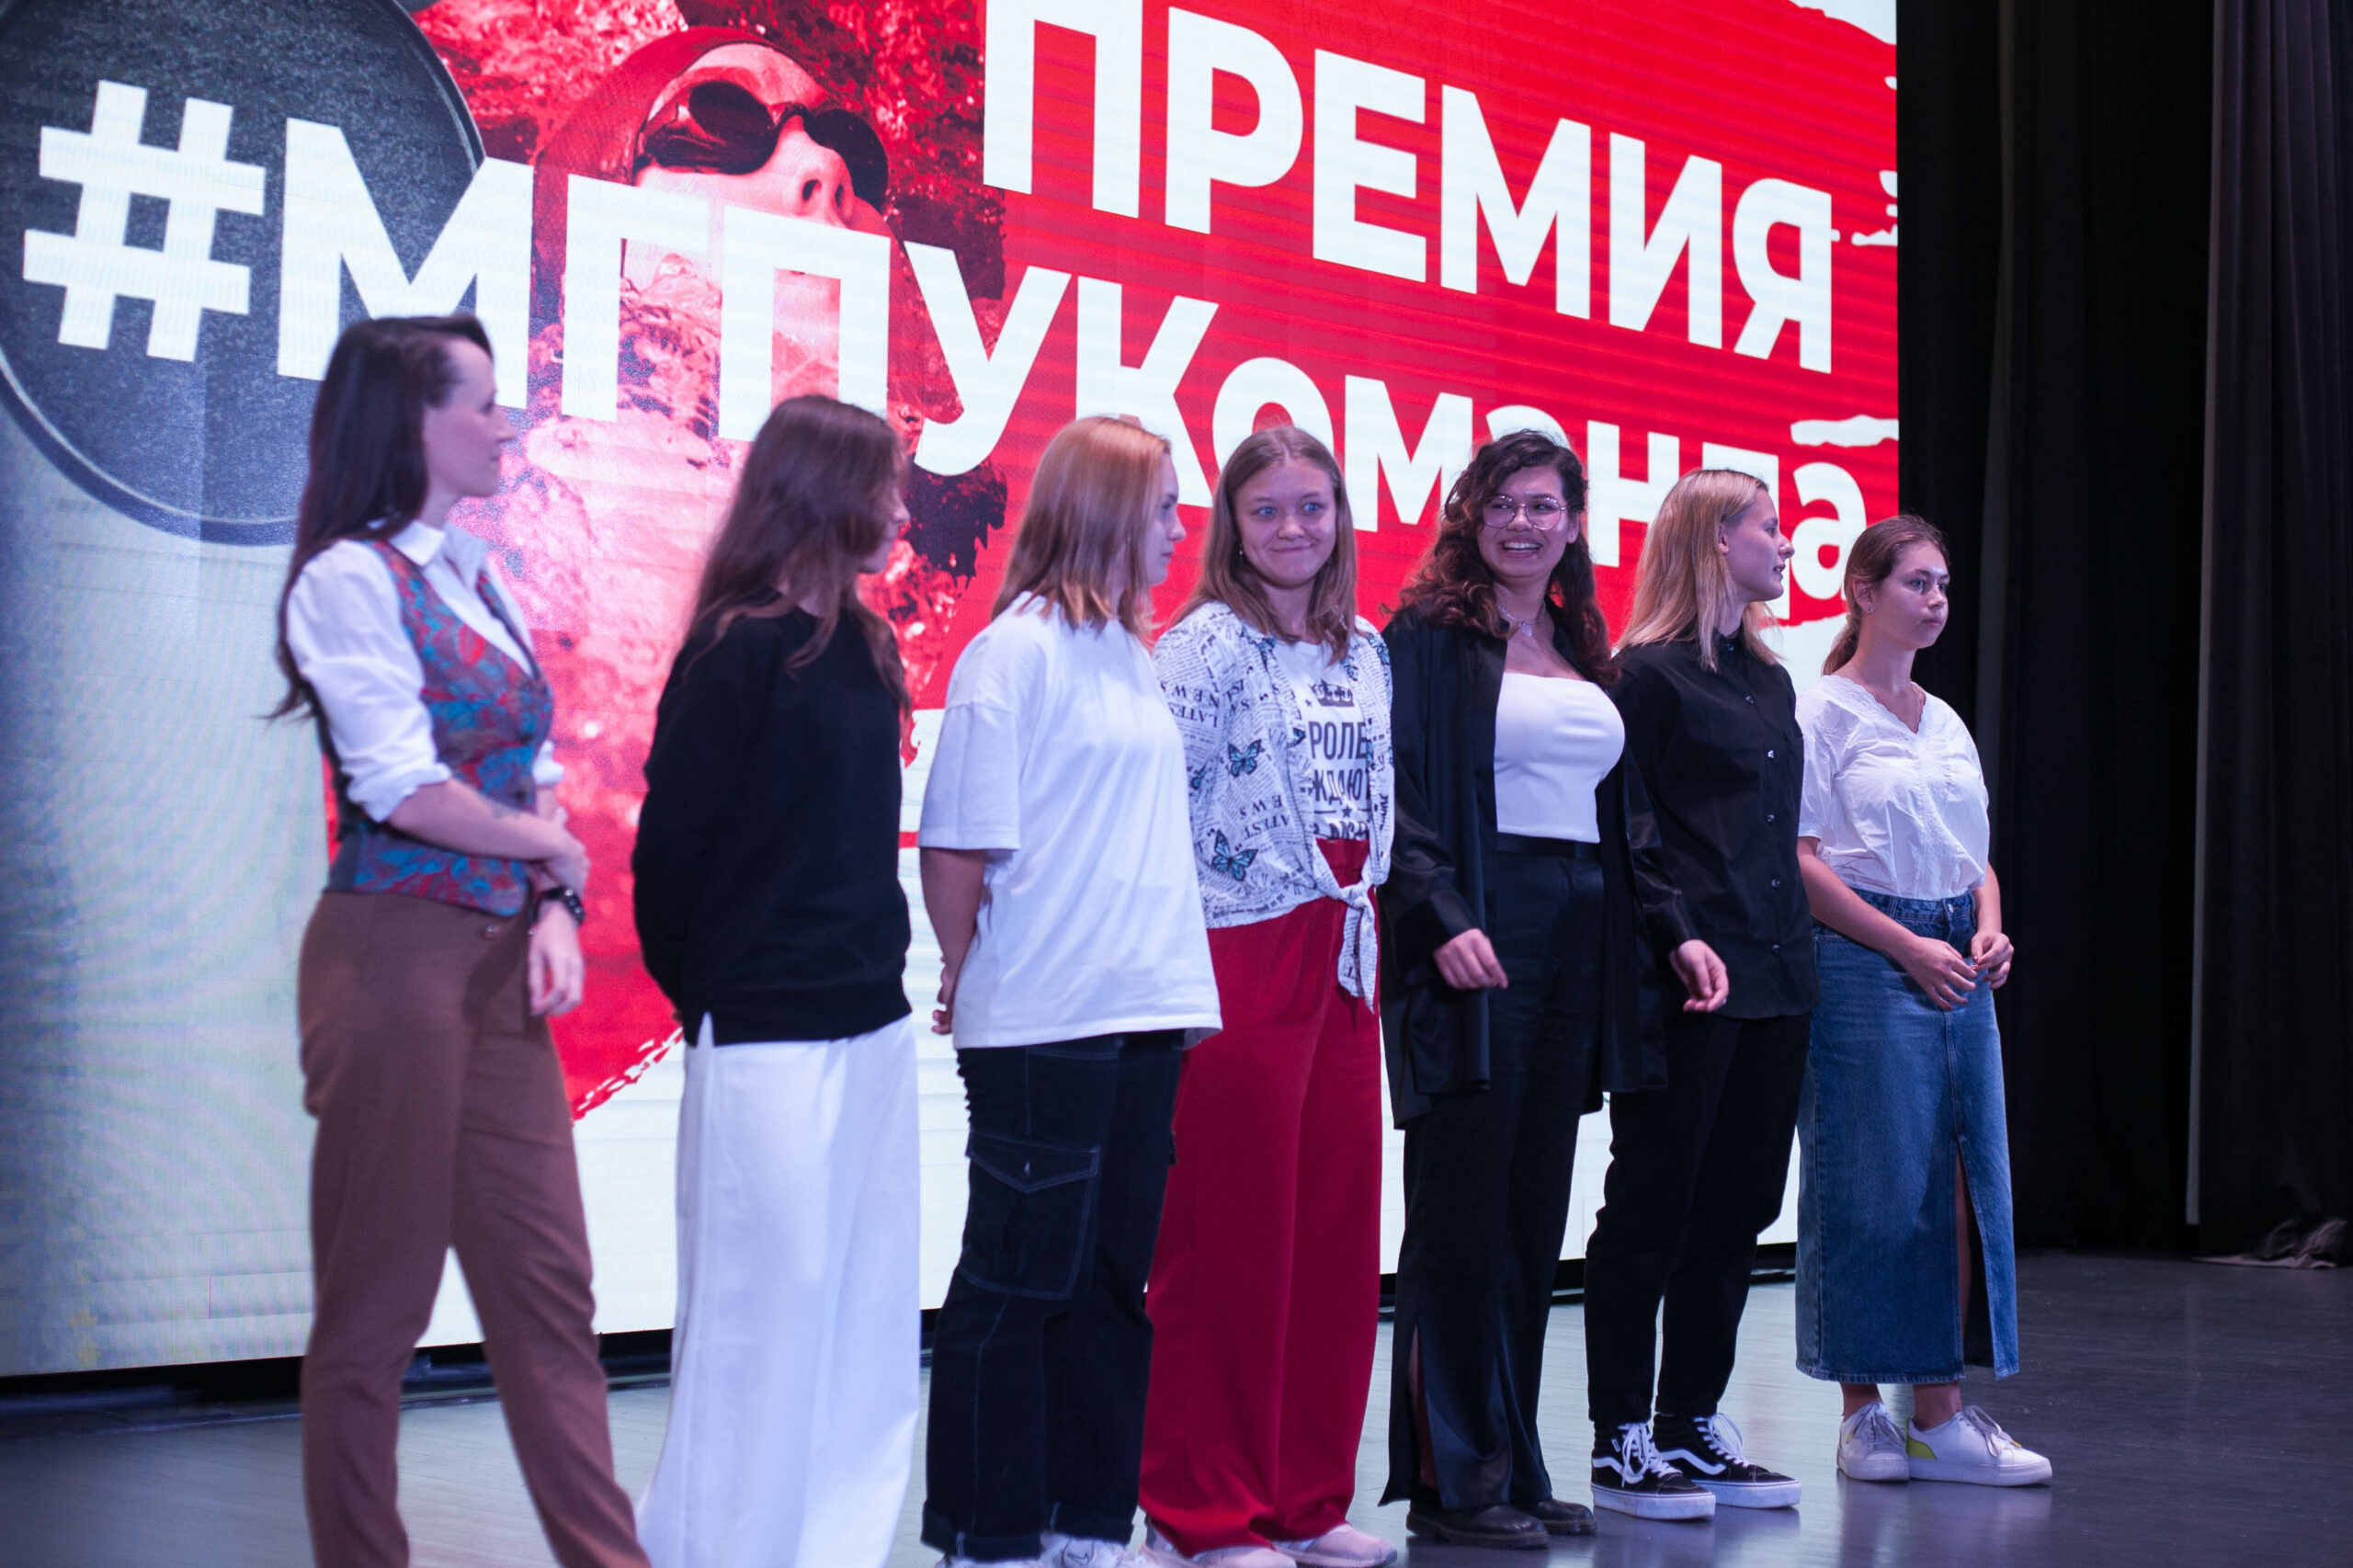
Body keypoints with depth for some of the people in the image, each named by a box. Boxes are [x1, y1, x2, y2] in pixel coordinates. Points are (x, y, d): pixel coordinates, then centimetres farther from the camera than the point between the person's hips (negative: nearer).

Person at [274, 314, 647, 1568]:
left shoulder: (477, 581, 14)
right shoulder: (351, 579, -8)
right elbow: (403, 789, -16)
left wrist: (555, 919, -2)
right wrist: (555, 853, -4)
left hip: (502, 960, 7)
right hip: (397, 950, -7)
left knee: (548, 1281, 8)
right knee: (375, 1300, 2)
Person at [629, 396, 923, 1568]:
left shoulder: (861, 647, 12)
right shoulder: (739, 649, -11)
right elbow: (671, 837, -8)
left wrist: (883, 960, 9)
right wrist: (697, 990, 0)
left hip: (872, 1024, 7)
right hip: (769, 1033, -7)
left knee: (868, 1309, 10)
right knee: (762, 1308, -1)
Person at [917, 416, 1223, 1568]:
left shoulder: (1130, 653, 15)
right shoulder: (1015, 651, -10)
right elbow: (960, 840, -11)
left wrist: (1174, 976, 12)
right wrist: (967, 977, -1)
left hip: (1143, 1013, 8)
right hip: (1041, 1021, -8)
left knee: (1113, 1277, 12)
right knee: (1019, 1279, 1)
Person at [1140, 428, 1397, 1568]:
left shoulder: (1367, 650, 14)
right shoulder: (1207, 642, -7)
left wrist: (1369, 924, 15)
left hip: (1342, 960, 7)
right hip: (1240, 961, -7)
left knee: (1338, 1236, 9)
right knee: (1231, 1242, -1)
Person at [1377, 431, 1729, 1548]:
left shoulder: (1587, 655, 19)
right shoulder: (1428, 639, -2)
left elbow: (1625, 816, 22)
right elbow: (1398, 795, -11)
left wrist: (1673, 929, 11)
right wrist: (1440, 918, -24)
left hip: (1579, 948, 7)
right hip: (1476, 949, -7)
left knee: (1533, 1220, 9)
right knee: (1463, 1217, -3)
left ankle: (1513, 1466, 15)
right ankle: (1451, 1481, 3)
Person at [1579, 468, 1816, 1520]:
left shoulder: (1770, 679, 17)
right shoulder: (1651, 674, -8)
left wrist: (1791, 947, 16)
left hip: (1775, 978, 8)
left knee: (1736, 1207, 11)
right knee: (1652, 1207, -1)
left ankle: (1693, 1424, 20)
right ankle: (1621, 1443, 7)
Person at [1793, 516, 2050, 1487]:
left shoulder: (1946, 722, 17)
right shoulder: (1823, 712, -4)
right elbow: (1801, 861, -11)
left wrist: (1988, 935, 1)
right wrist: (1910, 947, -15)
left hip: (1955, 964, 7)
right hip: (1861, 965, -7)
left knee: (1960, 1179, 4)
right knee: (1869, 1188, -4)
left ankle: (1940, 1414, 9)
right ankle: (1863, 1414, 5)